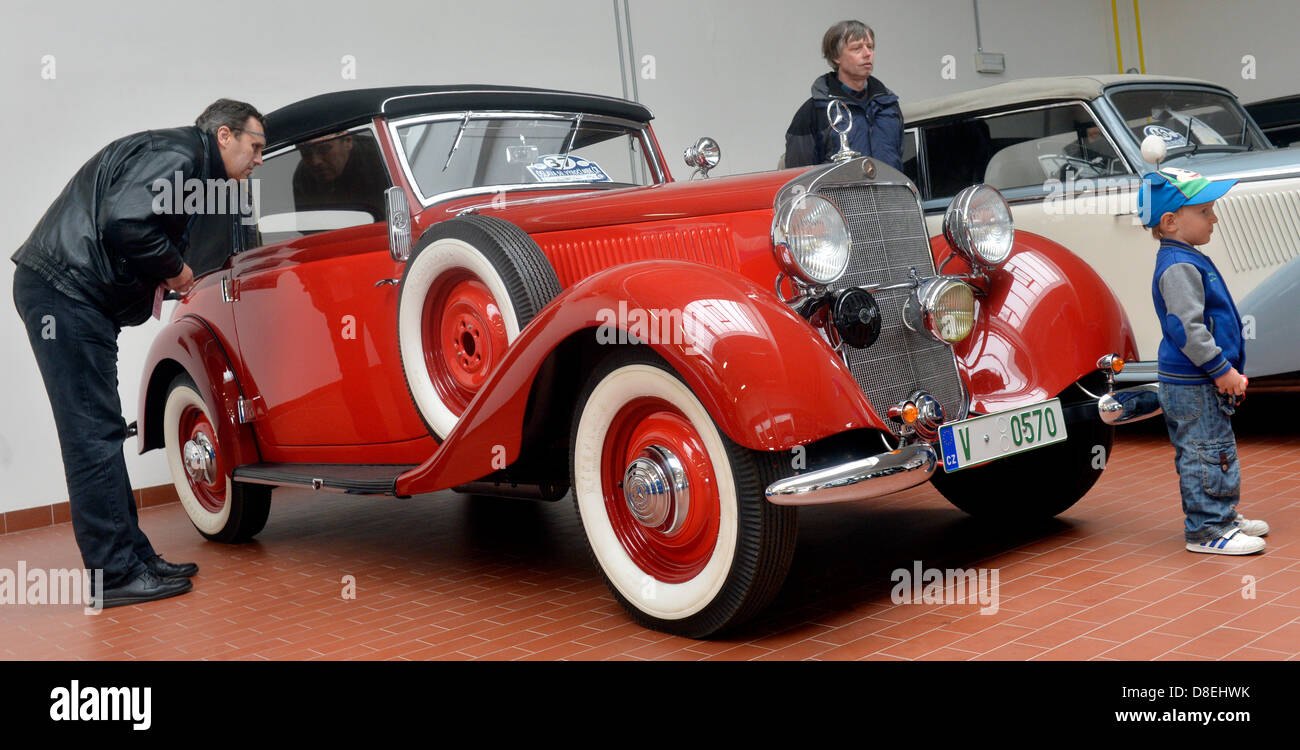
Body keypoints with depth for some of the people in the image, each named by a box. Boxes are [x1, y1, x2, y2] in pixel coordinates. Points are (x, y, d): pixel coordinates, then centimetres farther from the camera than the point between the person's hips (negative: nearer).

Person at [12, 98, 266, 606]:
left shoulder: (187, 165, 22)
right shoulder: (176, 152, -11)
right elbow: (124, 223, -25)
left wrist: (168, 278, 7)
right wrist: (174, 269, -11)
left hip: (72, 296, 11)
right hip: (64, 292, -11)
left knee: (101, 432, 11)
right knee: (93, 435, -9)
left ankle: (133, 557, 18)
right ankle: (116, 574, -5)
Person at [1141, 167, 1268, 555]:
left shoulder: (1188, 261, 15)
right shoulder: (1178, 267, -19)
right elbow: (1186, 327, -25)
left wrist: (1229, 370, 23)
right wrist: (1221, 370, -22)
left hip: (1197, 381, 11)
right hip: (1191, 385, -11)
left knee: (1205, 451, 19)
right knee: (1209, 452, -5)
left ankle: (1222, 516, 30)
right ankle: (1208, 529, 1)